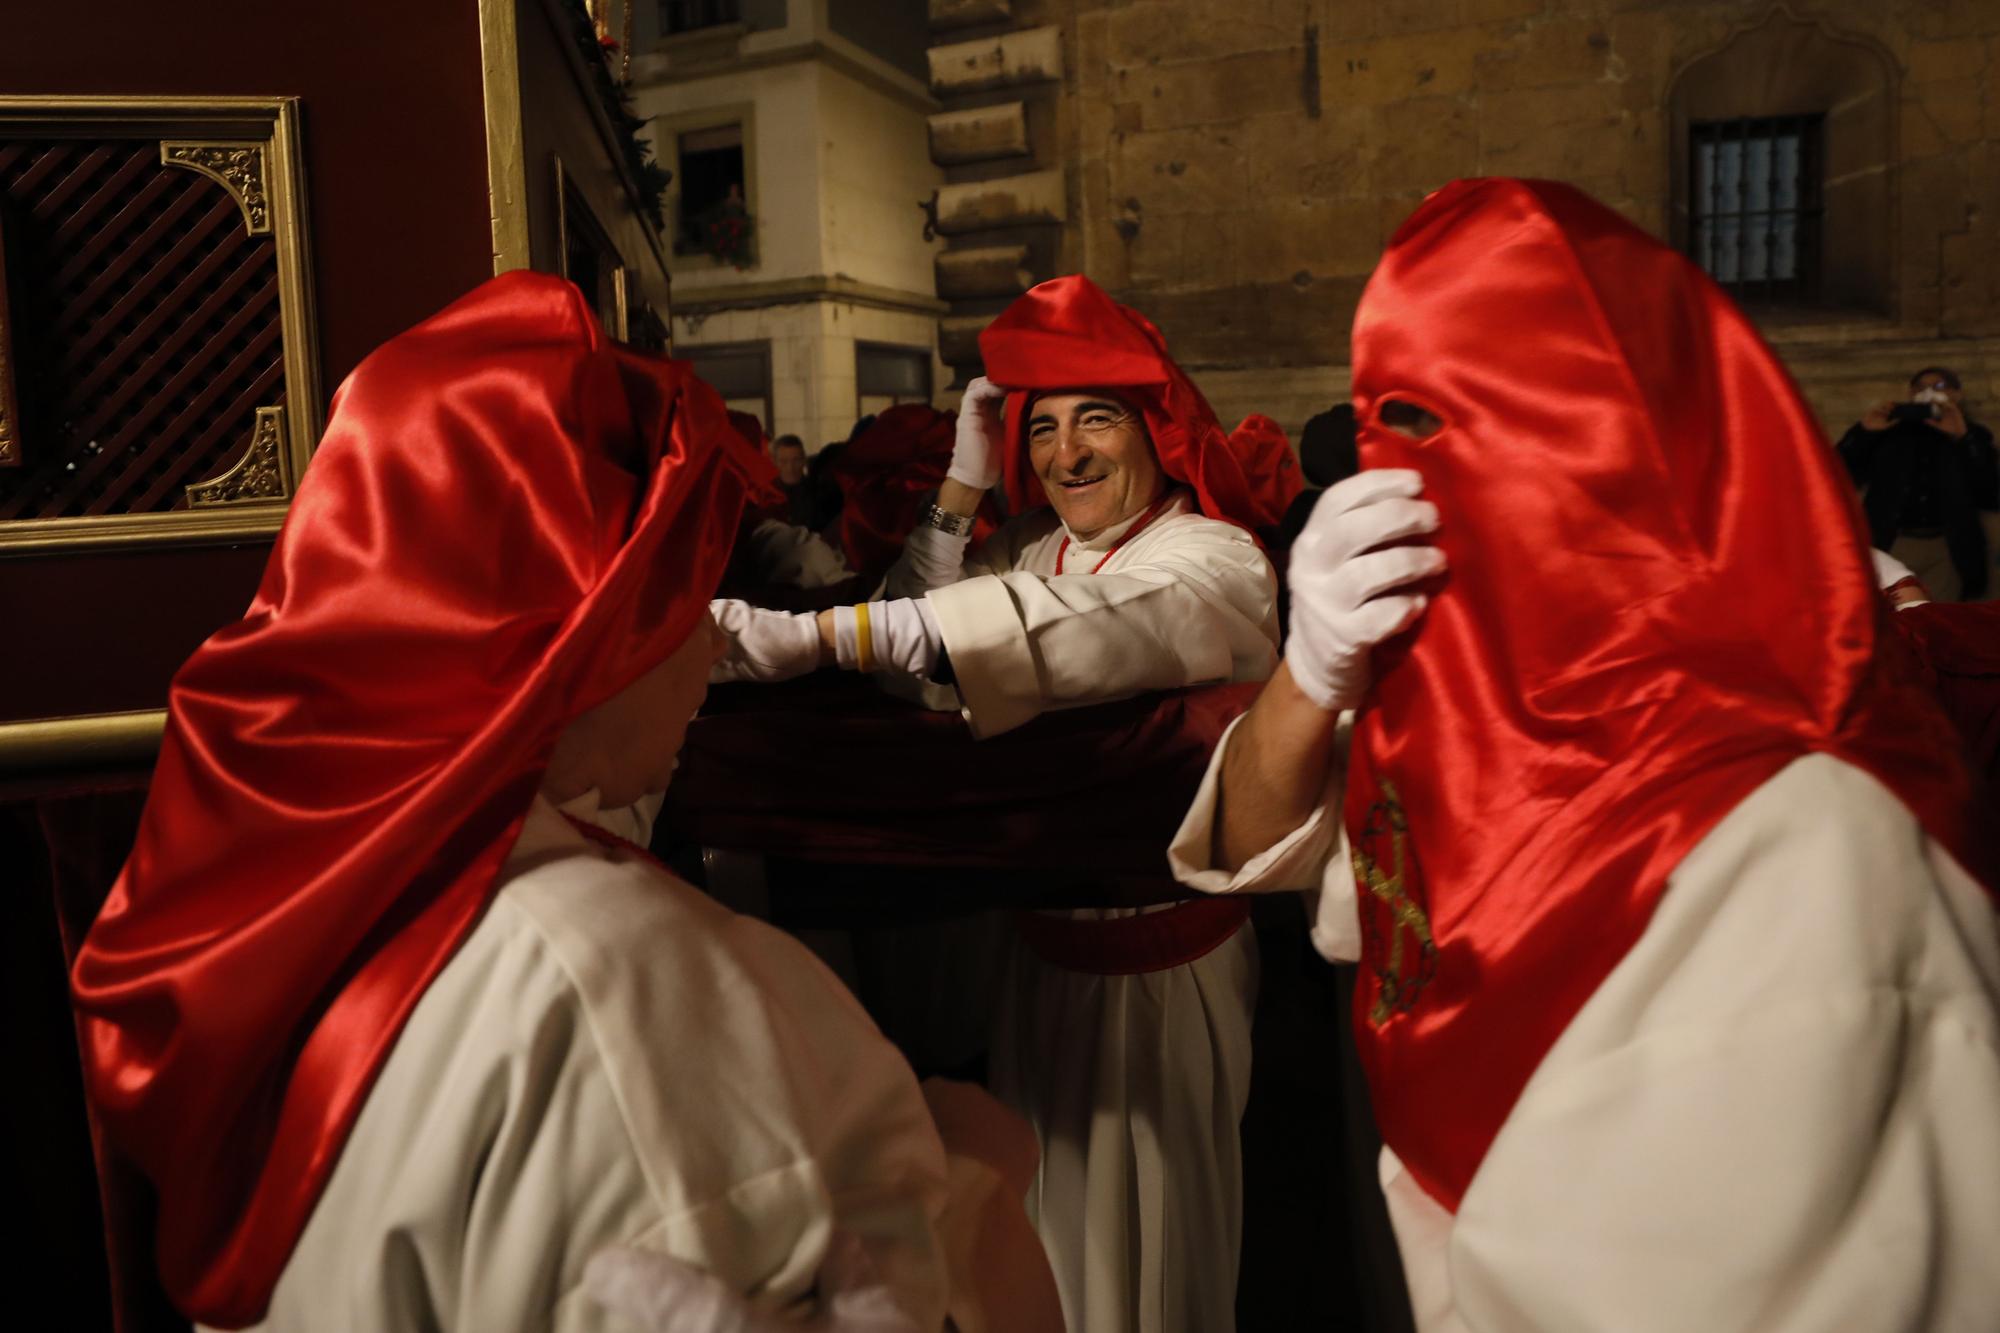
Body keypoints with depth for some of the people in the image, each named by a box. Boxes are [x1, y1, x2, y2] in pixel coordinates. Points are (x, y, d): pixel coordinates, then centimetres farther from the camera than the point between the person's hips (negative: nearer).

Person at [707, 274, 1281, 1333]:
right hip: (1046, 952, 6)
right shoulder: (1033, 549, 6)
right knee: (1051, 1215, 22)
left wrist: (814, 636, -47)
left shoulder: (1216, 562, -17)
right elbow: (922, 645, -5)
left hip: (1160, 962, -6)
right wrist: (962, 486, -10)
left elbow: (1079, 628, -38)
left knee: (1145, 1238, 12)